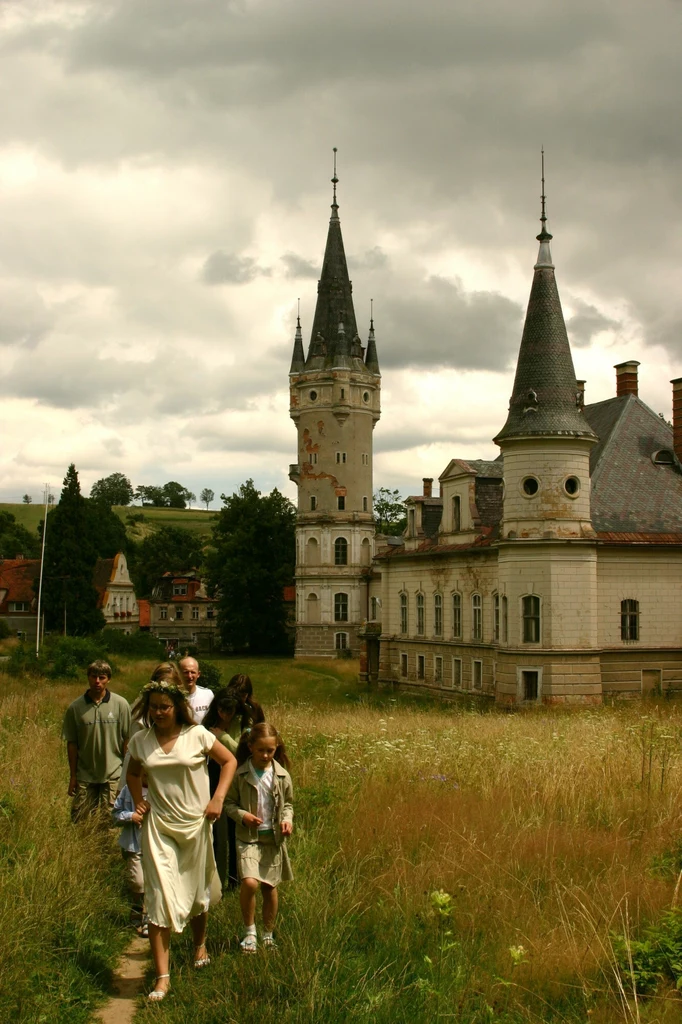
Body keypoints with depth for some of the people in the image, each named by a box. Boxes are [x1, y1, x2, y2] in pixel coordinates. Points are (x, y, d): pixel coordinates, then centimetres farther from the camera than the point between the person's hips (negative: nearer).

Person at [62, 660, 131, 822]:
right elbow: (72, 743, 3)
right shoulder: (75, 708, -3)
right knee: (80, 821, 4)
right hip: (85, 776, 1)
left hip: (113, 774, -1)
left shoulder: (120, 704, -5)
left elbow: (127, 740, 0)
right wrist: (73, 775, 3)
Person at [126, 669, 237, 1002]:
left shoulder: (197, 735, -8)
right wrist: (138, 801, 4)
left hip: (195, 824, -1)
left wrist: (217, 799, -9)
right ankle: (162, 977, -6)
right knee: (160, 897, -9)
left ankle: (200, 944, 46)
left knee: (197, 894, 16)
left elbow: (229, 761, 1)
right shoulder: (140, 741, 0)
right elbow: (133, 773, 20)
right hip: (158, 826, 1)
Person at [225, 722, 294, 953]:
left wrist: (287, 819, -6)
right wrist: (242, 815, -16)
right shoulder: (240, 774, -7)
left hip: (274, 838, 2)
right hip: (248, 837, -2)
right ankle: (249, 932, 1)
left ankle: (268, 935, 30)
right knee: (249, 882, -20)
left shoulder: (282, 775, -1)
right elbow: (229, 802, 2)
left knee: (269, 887, 11)